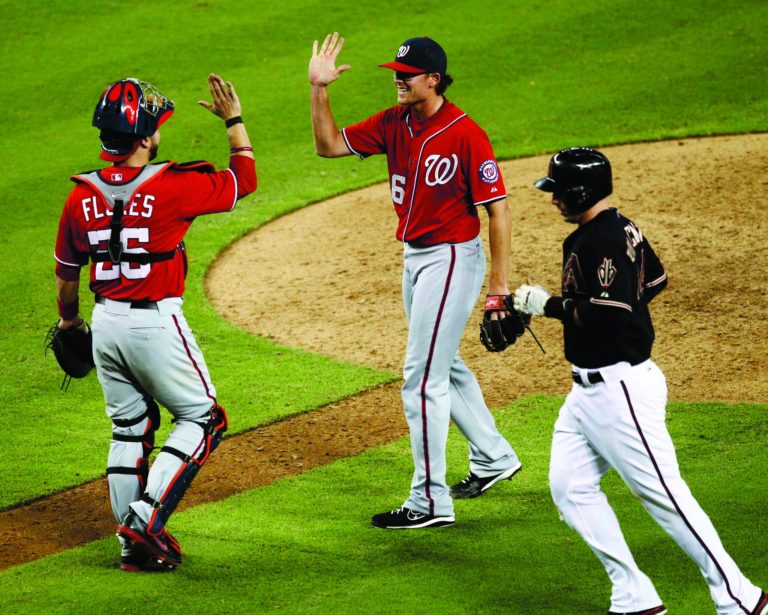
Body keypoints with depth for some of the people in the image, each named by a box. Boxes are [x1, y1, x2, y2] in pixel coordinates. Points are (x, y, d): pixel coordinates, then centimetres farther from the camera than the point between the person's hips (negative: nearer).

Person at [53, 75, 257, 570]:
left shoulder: (82, 196, -2)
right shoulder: (172, 187, -17)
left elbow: (67, 271, 11)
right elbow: (245, 180, -3)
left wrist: (69, 320, 29)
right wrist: (235, 120, 8)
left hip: (106, 324, 6)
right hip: (157, 322, -5)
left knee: (129, 430, 17)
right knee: (203, 419, 9)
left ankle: (134, 544, 17)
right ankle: (147, 516, -5)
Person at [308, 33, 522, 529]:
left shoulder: (465, 134, -19)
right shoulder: (394, 124, 2)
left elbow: (497, 208, -18)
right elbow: (330, 145, 7)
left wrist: (499, 284, -20)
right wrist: (319, 89, -7)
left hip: (453, 259, -8)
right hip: (413, 257, 9)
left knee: (423, 376, -10)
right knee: (444, 366, 22)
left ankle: (431, 502, -5)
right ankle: (493, 457, 41)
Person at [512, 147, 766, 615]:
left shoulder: (601, 242, -20)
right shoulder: (623, 230, 11)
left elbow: (606, 316, -28)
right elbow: (656, 280, 25)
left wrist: (549, 305, -18)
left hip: (619, 388, -11)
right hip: (589, 389, 11)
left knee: (663, 493, -6)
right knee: (570, 488, 10)